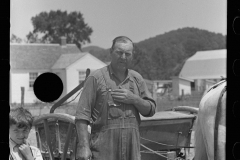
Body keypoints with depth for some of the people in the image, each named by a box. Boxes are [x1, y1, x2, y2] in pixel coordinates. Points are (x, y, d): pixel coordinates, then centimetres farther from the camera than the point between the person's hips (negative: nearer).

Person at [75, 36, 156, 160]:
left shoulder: (137, 79, 13)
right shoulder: (96, 78, -2)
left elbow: (150, 110, 13)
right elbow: (82, 115, -7)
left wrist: (134, 99, -7)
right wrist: (83, 146, -16)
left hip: (132, 149, 5)